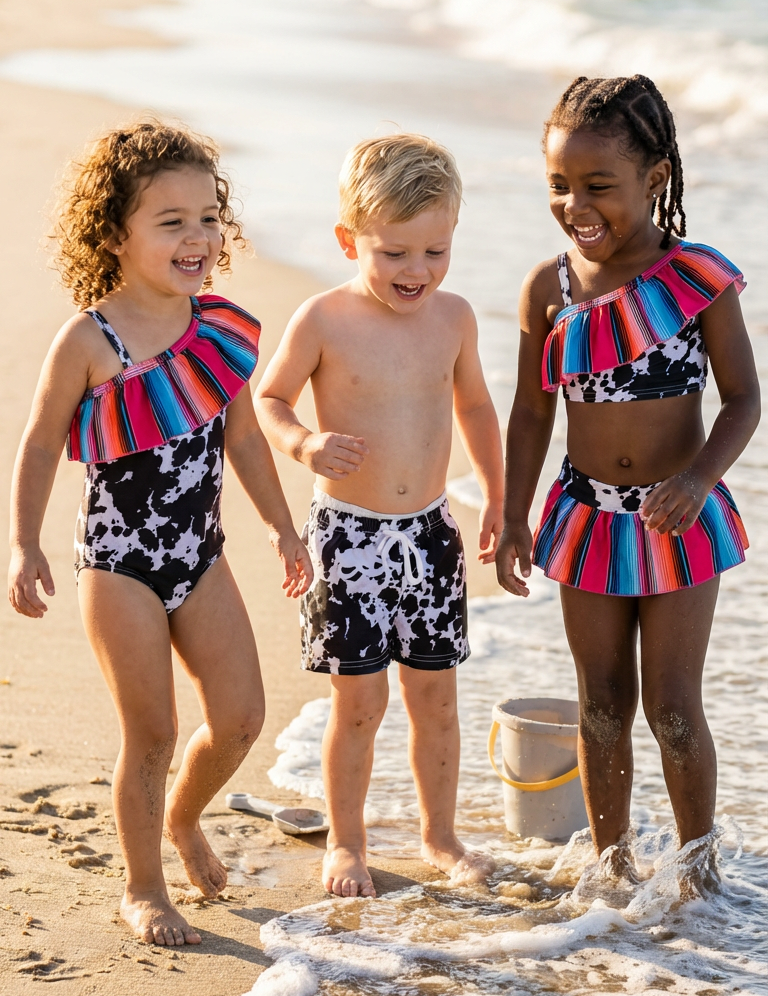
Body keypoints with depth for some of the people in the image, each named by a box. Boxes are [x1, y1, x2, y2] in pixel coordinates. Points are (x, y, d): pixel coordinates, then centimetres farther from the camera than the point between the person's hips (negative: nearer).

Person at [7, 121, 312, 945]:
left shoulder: (222, 329, -2)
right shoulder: (89, 342, -16)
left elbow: (243, 435, 11)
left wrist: (281, 528, 16)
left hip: (198, 555, 5)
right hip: (119, 565, -5)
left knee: (240, 715, 7)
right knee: (150, 734, 1)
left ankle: (181, 817, 38)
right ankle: (142, 890, 21)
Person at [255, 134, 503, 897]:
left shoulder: (452, 317, 0)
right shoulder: (323, 321, -12)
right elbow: (267, 397, -1)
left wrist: (496, 497, 16)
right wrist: (304, 446, -21)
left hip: (429, 531, 4)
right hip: (349, 532, -4)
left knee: (435, 693, 11)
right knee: (358, 699, 2)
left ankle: (439, 835, 28)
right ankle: (345, 843, 20)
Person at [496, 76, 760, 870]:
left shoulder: (698, 277, -12)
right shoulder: (549, 289, -4)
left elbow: (743, 398, -9)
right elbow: (531, 413, 6)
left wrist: (698, 480, -25)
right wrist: (513, 520, 3)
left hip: (678, 523, -3)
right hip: (588, 518, 3)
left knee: (673, 707, 2)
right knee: (602, 706, 12)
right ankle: (610, 861, 27)